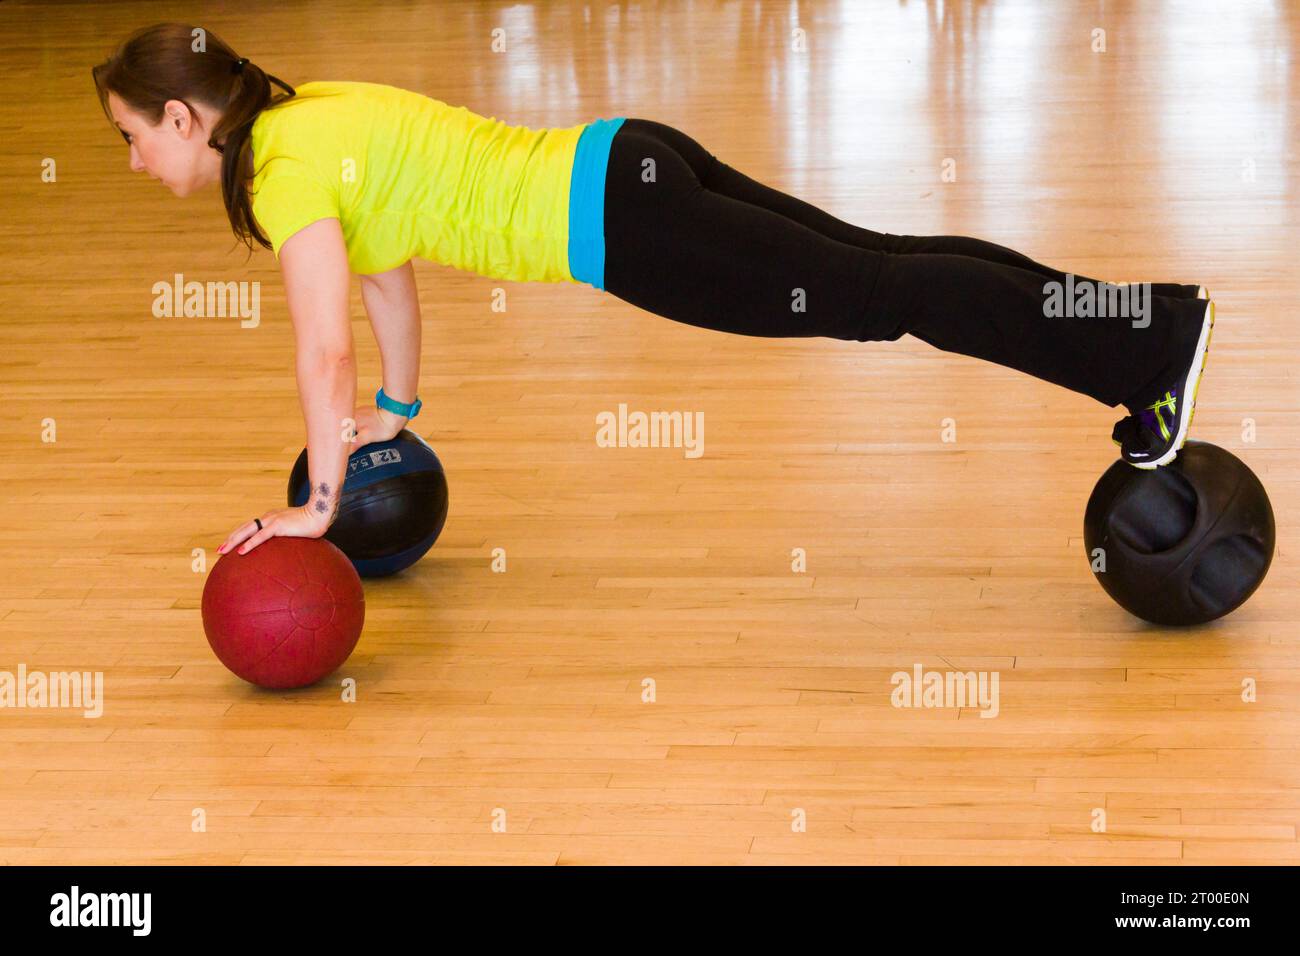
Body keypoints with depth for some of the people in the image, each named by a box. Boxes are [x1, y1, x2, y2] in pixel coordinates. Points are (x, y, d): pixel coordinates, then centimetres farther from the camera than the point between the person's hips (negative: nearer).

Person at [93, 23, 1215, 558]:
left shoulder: (283, 172, -14)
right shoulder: (312, 112, 15)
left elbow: (324, 350, -18)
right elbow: (389, 264, 27)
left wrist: (318, 503, -8)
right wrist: (397, 407, 34)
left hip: (618, 218, -8)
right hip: (632, 169, 8)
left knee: (881, 299, -5)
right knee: (881, 266, 12)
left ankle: (1149, 341, -2)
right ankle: (1136, 314, 17)